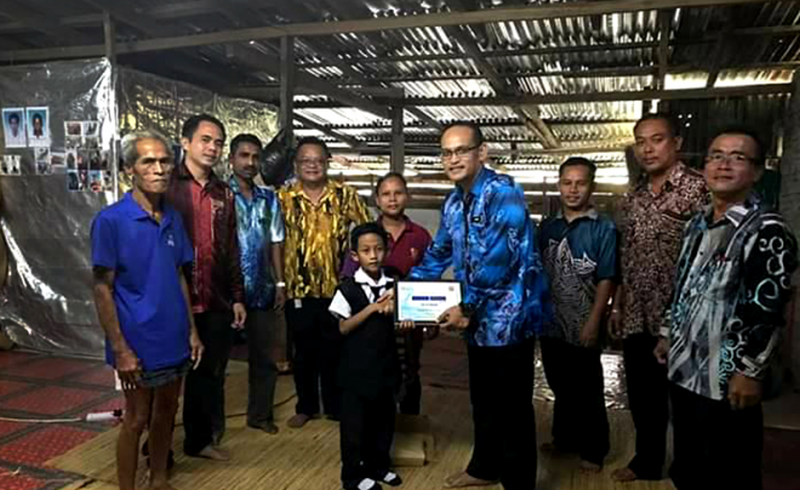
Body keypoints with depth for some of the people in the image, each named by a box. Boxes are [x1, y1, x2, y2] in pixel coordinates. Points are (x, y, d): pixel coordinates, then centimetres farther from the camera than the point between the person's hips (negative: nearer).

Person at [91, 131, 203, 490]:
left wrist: (192, 331, 7)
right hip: (139, 344, -6)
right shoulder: (111, 220, -13)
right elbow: (102, 289, -13)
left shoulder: (173, 219, 4)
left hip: (174, 339, 6)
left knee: (166, 411, 18)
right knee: (137, 419, 8)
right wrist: (120, 349, -16)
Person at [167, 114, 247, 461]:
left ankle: (199, 439, 34)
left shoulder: (224, 194, 11)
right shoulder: (167, 185, -5)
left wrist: (238, 297, 11)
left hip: (216, 301, 5)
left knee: (210, 374, 15)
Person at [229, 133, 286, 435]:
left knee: (264, 356, 12)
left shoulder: (269, 198, 8)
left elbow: (276, 243, 11)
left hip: (263, 290, 5)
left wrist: (280, 283, 6)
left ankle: (260, 414, 28)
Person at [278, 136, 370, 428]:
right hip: (298, 289, 1)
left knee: (334, 351, 11)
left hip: (337, 288, -1)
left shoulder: (345, 195, -2)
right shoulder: (284, 198, 0)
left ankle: (335, 407, 28)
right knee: (303, 352, 13)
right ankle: (306, 407, 31)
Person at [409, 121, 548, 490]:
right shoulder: (453, 202, 8)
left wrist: (466, 307, -18)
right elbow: (439, 254, 17)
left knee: (511, 406, 5)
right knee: (482, 400, 22)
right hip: (479, 318, 8)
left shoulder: (504, 193, -17)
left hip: (508, 316, -8)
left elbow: (498, 259, -24)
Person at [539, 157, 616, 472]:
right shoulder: (548, 228, 6)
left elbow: (606, 280, -11)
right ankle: (564, 439, 36)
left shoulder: (603, 228, -7)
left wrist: (593, 324, -16)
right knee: (561, 388, 19)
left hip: (582, 328, -4)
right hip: (551, 325, 4)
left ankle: (593, 450, 25)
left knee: (588, 392, 9)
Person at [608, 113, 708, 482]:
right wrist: (617, 304, 14)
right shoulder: (633, 198, 11)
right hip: (637, 317, 6)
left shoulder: (697, 188, -9)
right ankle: (647, 462, 36)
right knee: (642, 396, 17)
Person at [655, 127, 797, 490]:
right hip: (683, 369, 7)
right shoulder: (698, 224, 11)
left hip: (727, 381, -7)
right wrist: (667, 334, 18)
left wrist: (748, 372, -19)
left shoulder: (767, 230, -14)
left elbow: (768, 309, -18)